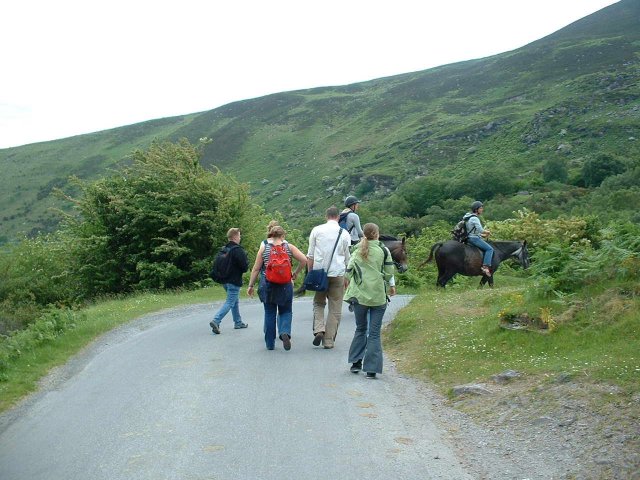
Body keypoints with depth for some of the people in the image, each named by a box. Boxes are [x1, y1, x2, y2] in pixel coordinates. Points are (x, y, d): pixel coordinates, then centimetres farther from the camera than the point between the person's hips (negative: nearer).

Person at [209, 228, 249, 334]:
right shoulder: (238, 250, -17)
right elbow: (245, 267, -17)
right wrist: (246, 259, 2)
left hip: (224, 280, 8)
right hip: (234, 281, -8)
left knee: (235, 301, 21)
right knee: (230, 302, -5)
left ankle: (238, 322, 30)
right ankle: (216, 321, -17)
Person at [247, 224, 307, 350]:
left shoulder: (263, 247, -1)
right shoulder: (288, 247, 0)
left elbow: (256, 268, -1)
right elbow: (304, 260, -6)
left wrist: (251, 285, 6)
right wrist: (295, 273, 8)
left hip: (267, 285, 0)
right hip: (285, 286, 0)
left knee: (269, 314, 9)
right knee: (286, 311, 13)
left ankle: (270, 343, 13)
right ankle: (285, 332, -15)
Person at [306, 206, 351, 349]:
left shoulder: (316, 230, 2)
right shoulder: (344, 234, 4)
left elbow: (310, 256, 2)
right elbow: (347, 258, 9)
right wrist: (347, 277, 17)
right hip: (338, 273, 0)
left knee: (318, 303, 16)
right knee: (335, 308, 7)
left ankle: (319, 330, -7)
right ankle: (329, 341, 7)